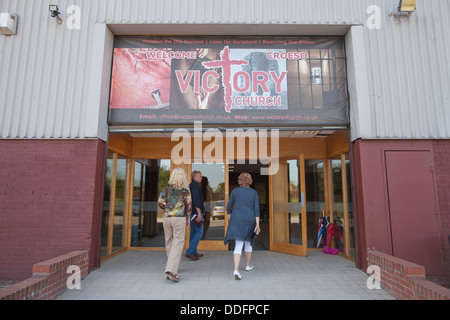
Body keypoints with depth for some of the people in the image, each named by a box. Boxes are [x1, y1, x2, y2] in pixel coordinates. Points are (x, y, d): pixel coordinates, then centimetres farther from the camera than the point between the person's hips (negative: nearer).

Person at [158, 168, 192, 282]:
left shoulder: (167, 187, 6)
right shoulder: (185, 189, 0)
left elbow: (160, 202, 0)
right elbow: (188, 205, -1)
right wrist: (187, 219, 10)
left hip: (166, 218, 4)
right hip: (179, 218, -3)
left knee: (169, 243, 16)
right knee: (177, 244, 0)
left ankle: (172, 268, 31)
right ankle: (171, 270, -10)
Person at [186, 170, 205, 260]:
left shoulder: (190, 185, 17)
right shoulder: (195, 185, -13)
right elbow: (196, 200, -22)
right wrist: (199, 213, -24)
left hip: (191, 212, 10)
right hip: (196, 212, -10)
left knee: (193, 232, 14)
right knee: (199, 232, -6)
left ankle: (194, 252, 21)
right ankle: (189, 252, -8)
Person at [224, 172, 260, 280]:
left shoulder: (235, 191, 3)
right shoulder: (254, 192, 2)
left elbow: (229, 206, 5)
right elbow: (256, 209, -5)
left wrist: (230, 217, 20)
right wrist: (257, 224, -6)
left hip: (237, 220, 0)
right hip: (249, 220, 1)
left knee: (238, 245, -4)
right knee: (248, 241, 23)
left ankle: (236, 270, -21)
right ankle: (248, 265, 34)